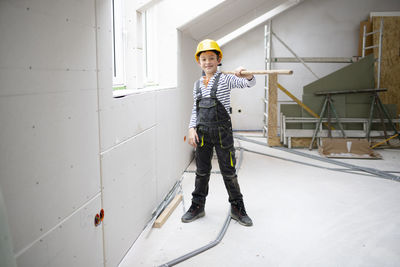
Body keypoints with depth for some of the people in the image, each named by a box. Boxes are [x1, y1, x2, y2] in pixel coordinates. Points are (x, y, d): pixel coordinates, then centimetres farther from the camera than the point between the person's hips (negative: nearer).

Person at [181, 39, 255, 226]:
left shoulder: (225, 79, -3)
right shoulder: (197, 84, 10)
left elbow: (250, 83, -17)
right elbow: (195, 110, 14)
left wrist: (246, 75, -39)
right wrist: (192, 128, 2)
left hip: (222, 131, -3)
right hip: (202, 132, 4)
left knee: (229, 172, 5)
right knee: (202, 171, 13)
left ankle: (237, 208, 21)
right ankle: (197, 206, 27)